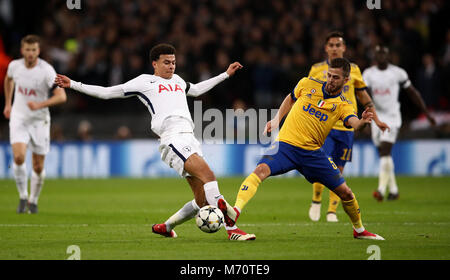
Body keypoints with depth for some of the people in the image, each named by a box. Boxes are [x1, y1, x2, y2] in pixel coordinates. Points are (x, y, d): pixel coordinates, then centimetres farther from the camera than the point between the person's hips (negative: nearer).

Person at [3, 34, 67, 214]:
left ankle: (33, 201, 25)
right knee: (19, 157, -21)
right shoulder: (14, 66, -4)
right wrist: (8, 103, 22)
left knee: (38, 167, 2)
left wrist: (40, 105, -33)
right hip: (19, 118, 1)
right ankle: (23, 196, -2)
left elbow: (61, 96, -22)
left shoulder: (46, 70, -16)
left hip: (39, 121, -1)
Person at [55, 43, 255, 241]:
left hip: (189, 139, 7)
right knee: (208, 175, -27)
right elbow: (106, 93, 15)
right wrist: (73, 85, 11)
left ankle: (165, 227, 18)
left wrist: (226, 74, 57)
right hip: (172, 140, -7)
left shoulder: (177, 80, 30)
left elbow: (196, 90, 53)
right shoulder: (145, 82, 12)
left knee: (202, 199, -2)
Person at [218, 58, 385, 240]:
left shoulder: (343, 105, 0)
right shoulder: (308, 84, 5)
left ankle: (359, 230, 29)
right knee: (262, 170, -30)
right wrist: (276, 119, 15)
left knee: (345, 192, 2)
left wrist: (362, 122, -43)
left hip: (313, 152, 1)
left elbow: (353, 122, -21)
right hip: (286, 143, -1)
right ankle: (234, 213, -43)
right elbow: (291, 99, 25)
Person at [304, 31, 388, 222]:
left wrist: (376, 119, 15)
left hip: (346, 126, 2)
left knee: (338, 170, 3)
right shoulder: (317, 70, 4)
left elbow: (363, 96, 17)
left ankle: (332, 211, 13)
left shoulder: (353, 70, 9)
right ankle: (316, 201, 7)